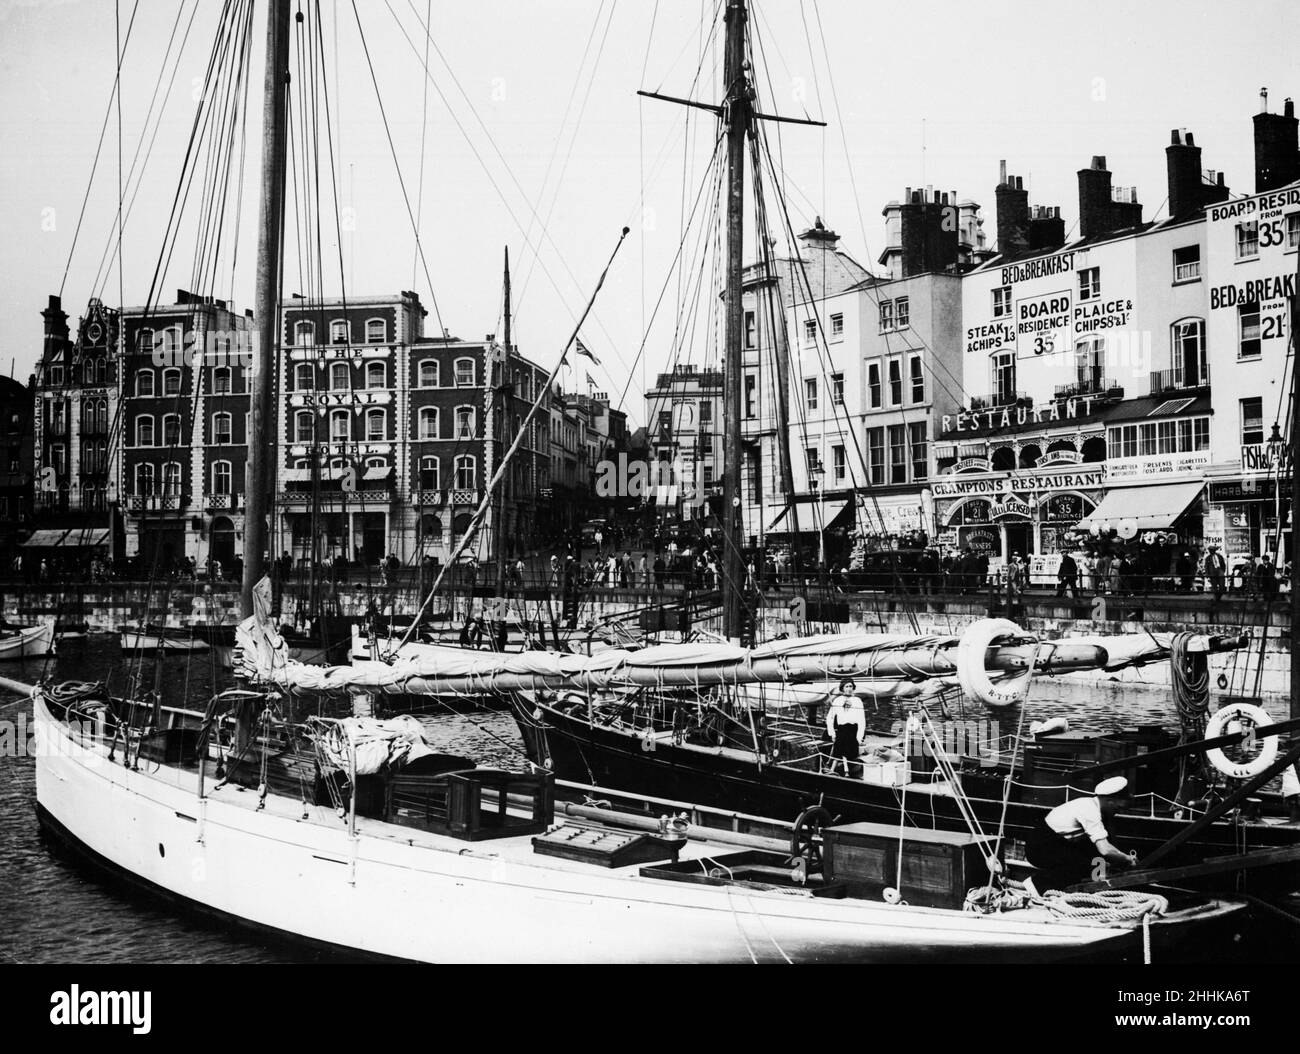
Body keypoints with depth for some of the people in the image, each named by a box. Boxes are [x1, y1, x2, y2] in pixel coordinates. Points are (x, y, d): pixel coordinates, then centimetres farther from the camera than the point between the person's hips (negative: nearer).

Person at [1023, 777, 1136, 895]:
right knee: (1085, 866, -19)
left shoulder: (1090, 804, 6)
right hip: (1040, 847, -10)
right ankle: (1038, 882, -13)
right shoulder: (1090, 812, -22)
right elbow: (1105, 850, -27)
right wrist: (1128, 860, -11)